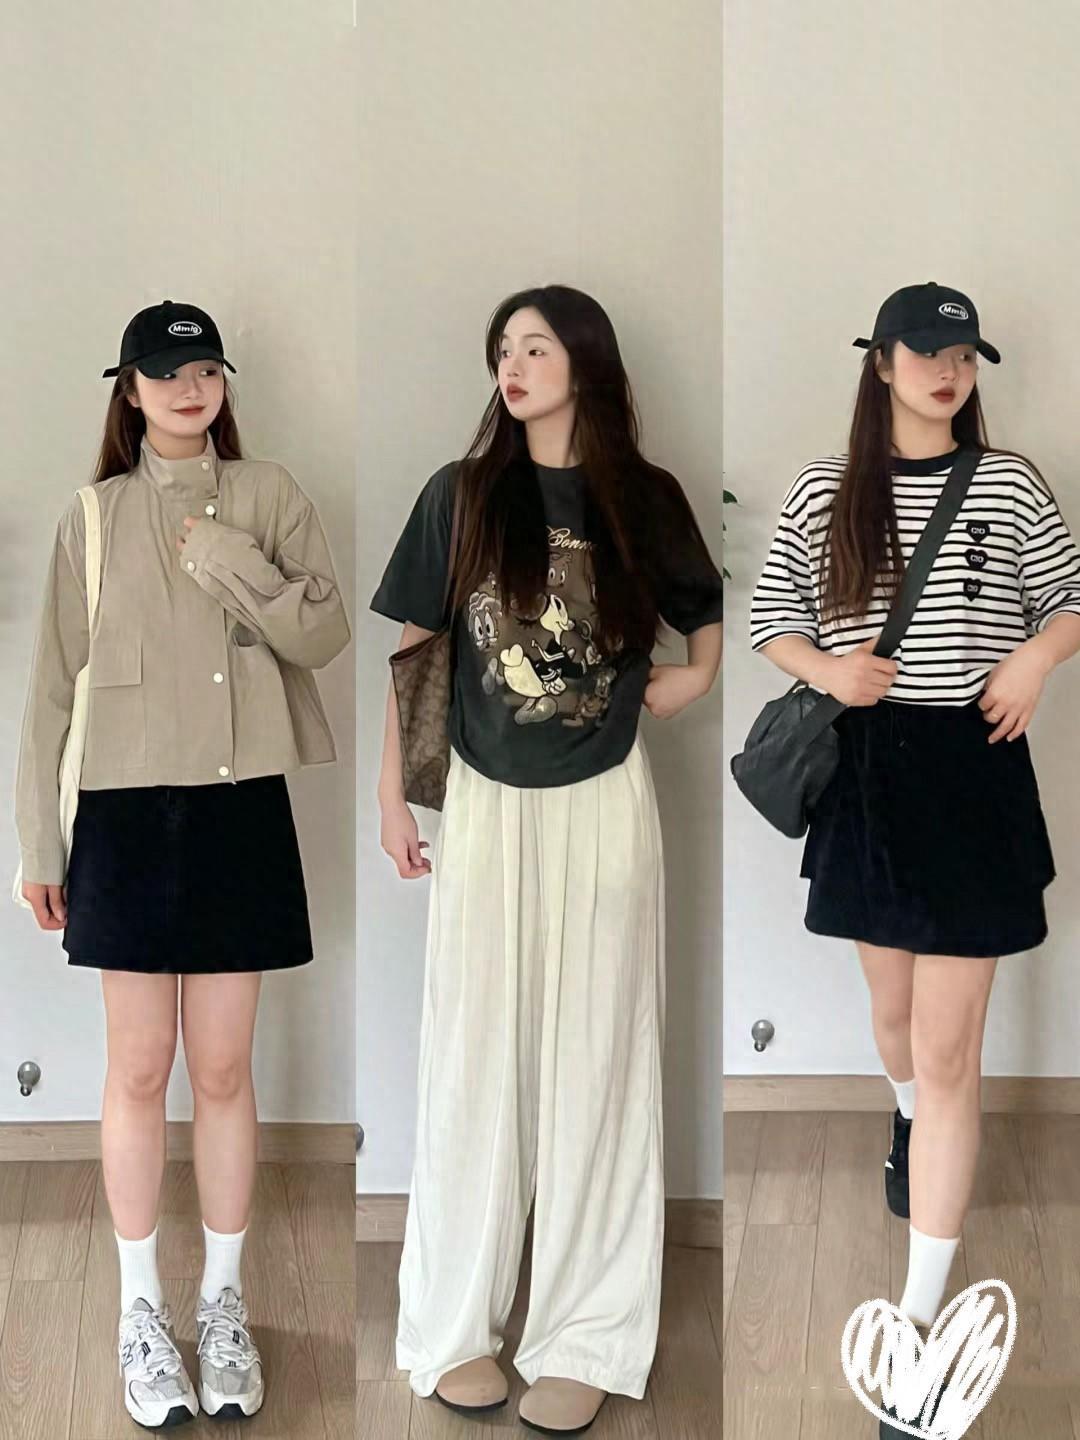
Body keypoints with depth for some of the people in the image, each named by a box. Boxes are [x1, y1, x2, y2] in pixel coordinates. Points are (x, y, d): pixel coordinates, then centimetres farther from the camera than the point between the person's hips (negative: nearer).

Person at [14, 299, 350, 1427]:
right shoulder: (94, 517, 4)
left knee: (223, 1070, 8)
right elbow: (53, 686, 5)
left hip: (240, 811, 0)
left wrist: (240, 573, -16)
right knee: (139, 1071, 6)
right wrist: (39, 842, 3)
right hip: (128, 812, 0)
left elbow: (327, 637, 1)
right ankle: (141, 1310, 21)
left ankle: (223, 1303, 23)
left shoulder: (268, 495, 4)